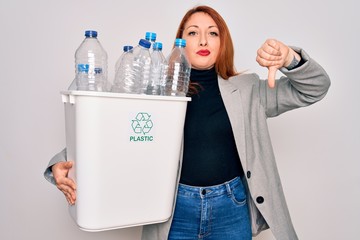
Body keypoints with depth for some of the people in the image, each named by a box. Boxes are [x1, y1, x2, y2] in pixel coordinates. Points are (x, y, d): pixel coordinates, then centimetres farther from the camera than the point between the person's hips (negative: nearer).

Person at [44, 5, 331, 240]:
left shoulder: (247, 90, 0)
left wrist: (290, 59, -19)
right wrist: (61, 164, -18)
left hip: (232, 209, 1)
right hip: (176, 209, 0)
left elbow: (315, 89, 1)